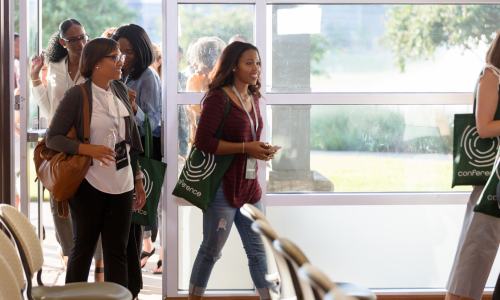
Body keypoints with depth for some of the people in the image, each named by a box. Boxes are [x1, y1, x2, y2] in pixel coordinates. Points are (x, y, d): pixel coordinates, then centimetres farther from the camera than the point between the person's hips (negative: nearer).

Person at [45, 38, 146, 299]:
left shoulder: (119, 90, 8)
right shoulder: (77, 95, -10)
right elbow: (52, 138, -11)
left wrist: (138, 179, 16)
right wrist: (88, 149, -25)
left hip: (121, 185, 5)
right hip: (89, 186, -5)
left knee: (117, 251, 6)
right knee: (83, 248, 5)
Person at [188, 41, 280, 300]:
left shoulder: (253, 98, 11)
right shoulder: (218, 98, -13)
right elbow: (203, 141, -19)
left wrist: (263, 149, 2)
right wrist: (245, 148, -20)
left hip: (249, 186, 7)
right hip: (223, 185, -7)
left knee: (258, 250, 9)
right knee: (211, 250, 3)